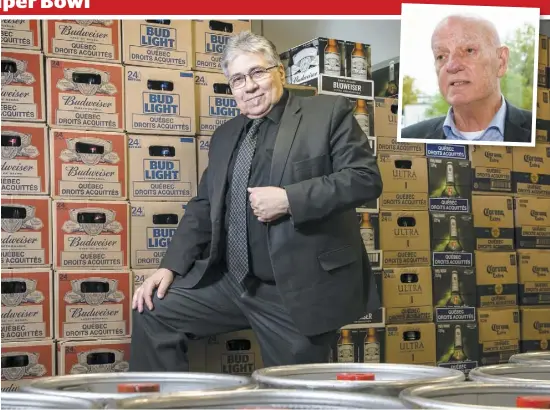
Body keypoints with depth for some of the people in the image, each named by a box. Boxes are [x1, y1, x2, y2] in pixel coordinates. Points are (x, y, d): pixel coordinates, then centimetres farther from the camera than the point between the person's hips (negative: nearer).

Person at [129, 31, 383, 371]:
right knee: (152, 311, -2)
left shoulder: (328, 113, -2)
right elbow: (204, 206, 15)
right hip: (230, 282, 6)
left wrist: (289, 199, -21)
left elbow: (366, 177, -12)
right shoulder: (225, 135, 16)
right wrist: (171, 266, 1)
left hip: (299, 291, -5)